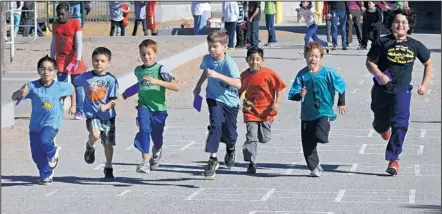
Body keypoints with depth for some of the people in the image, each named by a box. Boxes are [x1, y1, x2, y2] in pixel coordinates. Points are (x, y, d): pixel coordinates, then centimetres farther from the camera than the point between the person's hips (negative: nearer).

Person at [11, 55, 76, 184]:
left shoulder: (60, 87, -9)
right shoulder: (32, 86, -12)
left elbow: (72, 90, 14)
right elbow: (14, 97, -18)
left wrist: (73, 106, 17)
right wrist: (20, 93, -39)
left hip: (52, 122, -2)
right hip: (36, 124, 2)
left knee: (44, 140, -31)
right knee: (37, 155, 9)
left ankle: (53, 153, 3)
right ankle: (46, 176, 34)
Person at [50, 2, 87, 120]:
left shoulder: (75, 23, -6)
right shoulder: (55, 25, 6)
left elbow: (79, 42, -12)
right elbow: (53, 44, 13)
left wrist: (78, 59, -21)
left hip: (73, 58, -3)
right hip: (61, 59, 3)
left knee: (77, 86, 2)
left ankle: (79, 112, 7)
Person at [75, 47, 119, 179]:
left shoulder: (111, 80, -6)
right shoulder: (85, 77, 0)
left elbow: (113, 100, -9)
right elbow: (74, 85, 18)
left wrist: (106, 106, -28)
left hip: (108, 114, 0)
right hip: (92, 113, 0)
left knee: (108, 143, 8)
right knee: (95, 134, -28)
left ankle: (108, 168, 27)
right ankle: (90, 146, 8)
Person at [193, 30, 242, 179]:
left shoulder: (229, 63, -22)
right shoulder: (207, 59, -5)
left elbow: (238, 84, -36)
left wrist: (218, 76, -43)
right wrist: (198, 86, 19)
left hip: (230, 101, -2)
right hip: (214, 99, 2)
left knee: (229, 134, 9)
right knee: (215, 125, -22)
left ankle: (230, 148, 46)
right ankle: (213, 159, -19)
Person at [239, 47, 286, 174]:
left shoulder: (268, 73, -10)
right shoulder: (244, 75, 0)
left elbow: (279, 87, -4)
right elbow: (242, 91, 15)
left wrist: (277, 103, -13)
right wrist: (244, 101, -3)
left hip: (266, 111, -1)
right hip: (250, 111, 1)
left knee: (265, 138, 4)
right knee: (251, 138, -8)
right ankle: (251, 163, -4)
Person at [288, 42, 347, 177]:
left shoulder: (328, 73, -7)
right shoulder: (302, 74, -3)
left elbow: (341, 86, 8)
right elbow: (292, 94, -6)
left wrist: (341, 103, 15)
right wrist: (299, 95, -28)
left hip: (324, 112, -3)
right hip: (307, 114, 3)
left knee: (319, 136, -29)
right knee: (308, 145, 4)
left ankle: (323, 135, 6)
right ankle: (314, 168, 20)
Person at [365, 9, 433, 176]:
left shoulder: (415, 46, -1)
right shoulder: (383, 43, -6)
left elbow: (428, 63, 13)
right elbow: (370, 62, 0)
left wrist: (425, 84, 4)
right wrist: (380, 75, -18)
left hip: (402, 91, 0)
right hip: (381, 90, 0)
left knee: (400, 124, -16)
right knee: (381, 123, 16)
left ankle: (393, 159, -12)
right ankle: (383, 128, 56)